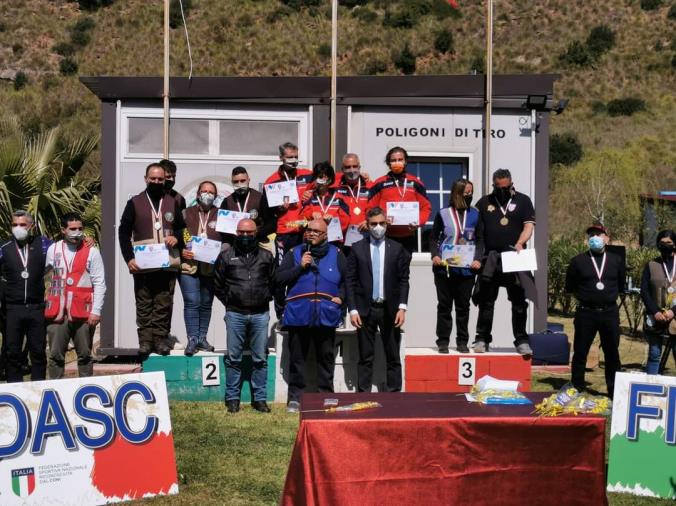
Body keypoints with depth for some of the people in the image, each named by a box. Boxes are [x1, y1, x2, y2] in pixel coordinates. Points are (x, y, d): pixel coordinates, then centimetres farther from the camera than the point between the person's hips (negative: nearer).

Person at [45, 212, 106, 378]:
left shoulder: (92, 252, 2)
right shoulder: (53, 250, 11)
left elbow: (99, 284, -2)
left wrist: (96, 311, -9)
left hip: (83, 313, -2)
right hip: (57, 313, 2)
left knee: (84, 355, 4)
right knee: (56, 356, 5)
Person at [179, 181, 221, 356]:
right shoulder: (186, 213, 8)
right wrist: (181, 251, -9)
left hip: (211, 267, 1)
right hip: (189, 265, -1)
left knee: (206, 303, 8)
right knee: (192, 302, -7)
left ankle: (202, 337, 18)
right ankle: (192, 339, -3)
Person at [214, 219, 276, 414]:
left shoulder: (266, 256, 10)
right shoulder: (226, 256, 7)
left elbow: (275, 282, 15)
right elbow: (218, 284, 11)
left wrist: (266, 299, 6)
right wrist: (229, 302, 6)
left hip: (260, 314, 1)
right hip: (235, 314, -1)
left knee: (260, 359, 4)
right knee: (233, 358, 4)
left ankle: (259, 398, 12)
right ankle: (232, 398, 11)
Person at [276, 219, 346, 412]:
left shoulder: (336, 254, 10)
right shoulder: (294, 253, 9)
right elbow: (279, 278, 1)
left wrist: (341, 296, 1)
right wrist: (300, 267, -9)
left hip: (326, 315, 0)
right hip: (298, 314, 0)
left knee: (326, 357, 6)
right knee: (297, 358, 4)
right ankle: (295, 397, 11)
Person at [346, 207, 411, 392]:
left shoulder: (397, 248, 5)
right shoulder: (357, 248, 4)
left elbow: (403, 280, 4)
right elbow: (350, 281, 1)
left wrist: (402, 307, -5)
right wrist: (353, 310, -6)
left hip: (390, 309, 1)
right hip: (365, 309, -1)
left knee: (393, 357, 5)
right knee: (365, 357, 3)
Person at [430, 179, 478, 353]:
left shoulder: (474, 214, 5)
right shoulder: (443, 214, 1)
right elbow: (433, 237, 6)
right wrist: (434, 255, -9)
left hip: (466, 268, 1)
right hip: (444, 268, -1)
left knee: (463, 306, 7)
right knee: (444, 306, 5)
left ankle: (462, 341, 15)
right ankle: (443, 341, 11)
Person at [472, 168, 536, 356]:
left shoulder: (523, 201, 8)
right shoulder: (484, 203, 10)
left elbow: (529, 226, -1)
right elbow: (475, 232, 9)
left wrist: (519, 243, -20)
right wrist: (475, 258, 0)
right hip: (490, 260, 1)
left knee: (519, 302, 0)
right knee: (486, 301, 5)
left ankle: (521, 340, 7)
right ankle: (482, 339, 12)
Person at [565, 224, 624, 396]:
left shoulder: (616, 260, 6)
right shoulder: (578, 261, 1)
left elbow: (621, 285, 16)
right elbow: (570, 287, 9)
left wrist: (610, 295, 8)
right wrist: (584, 294, 6)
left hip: (610, 313, 1)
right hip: (586, 313, -1)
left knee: (612, 353, 8)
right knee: (580, 353, 4)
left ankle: (614, 392, 18)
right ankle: (576, 390, 13)